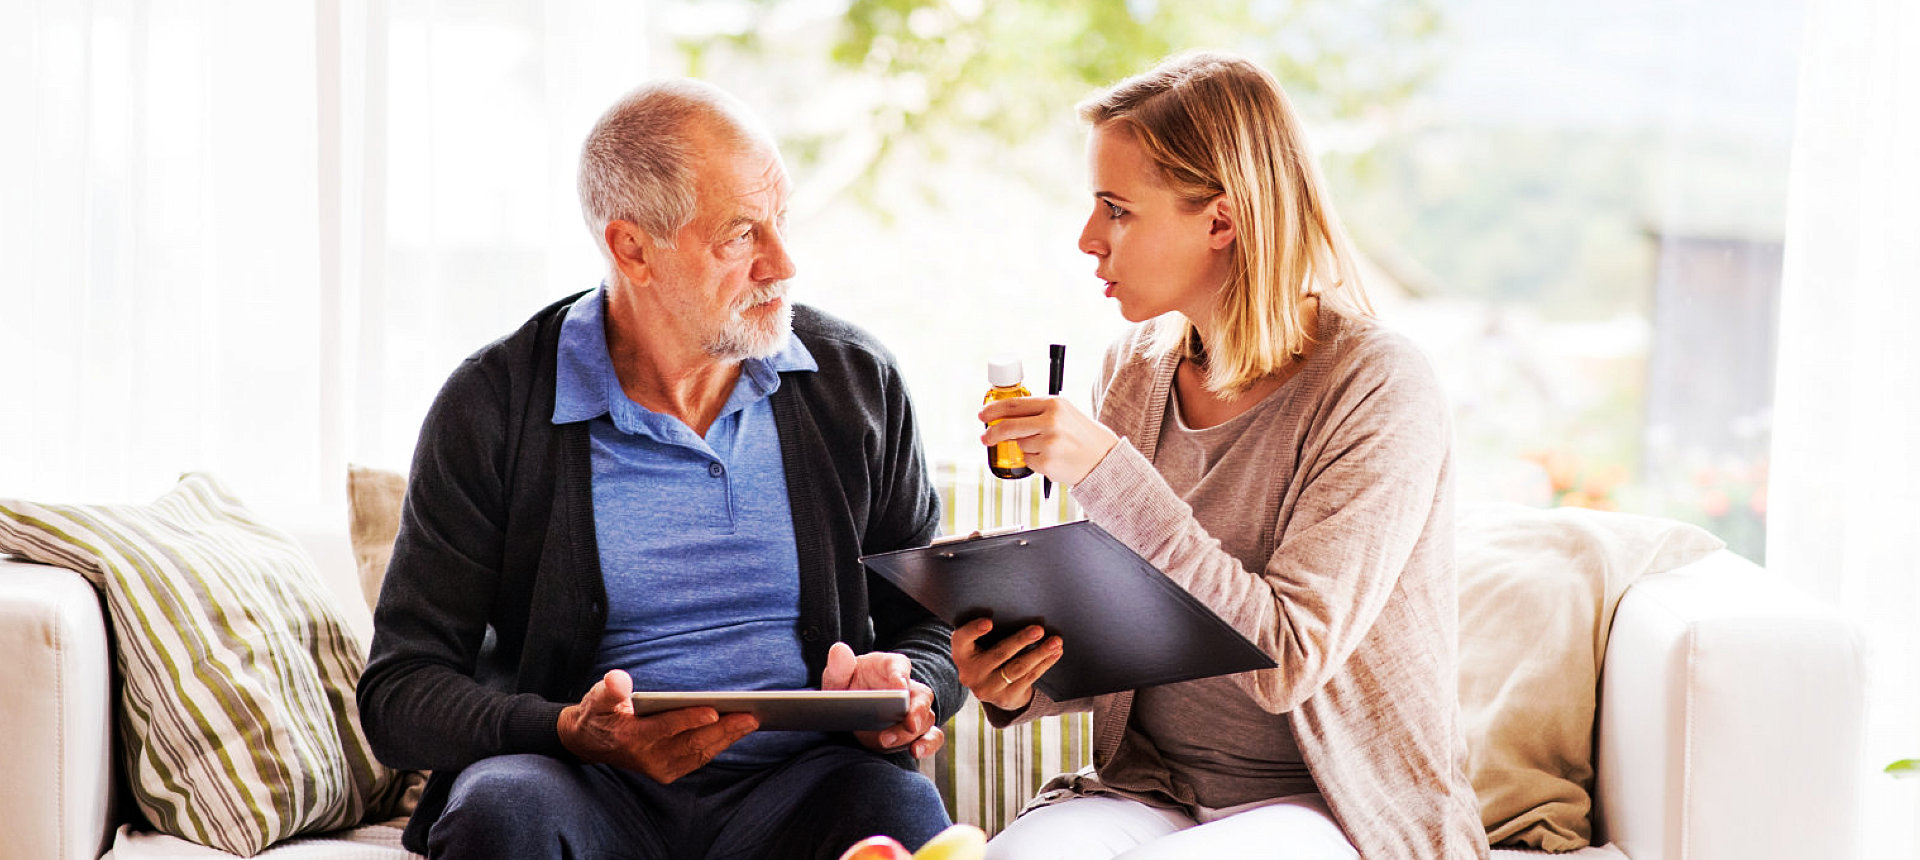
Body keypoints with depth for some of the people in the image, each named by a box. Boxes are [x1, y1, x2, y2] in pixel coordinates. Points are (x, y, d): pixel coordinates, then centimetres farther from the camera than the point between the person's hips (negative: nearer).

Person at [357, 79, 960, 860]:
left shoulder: (857, 380, 8)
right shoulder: (490, 407, -1)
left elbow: (937, 625, 15)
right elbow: (400, 688, -3)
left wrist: (905, 689, -10)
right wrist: (569, 732, -23)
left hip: (797, 784, 2)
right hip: (591, 789, -1)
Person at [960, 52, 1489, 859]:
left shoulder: (1379, 386, -13)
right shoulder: (1133, 373, 6)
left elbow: (1288, 659, -21)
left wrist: (1108, 476, -25)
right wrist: (1019, 681, -10)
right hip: (1149, 787, 5)